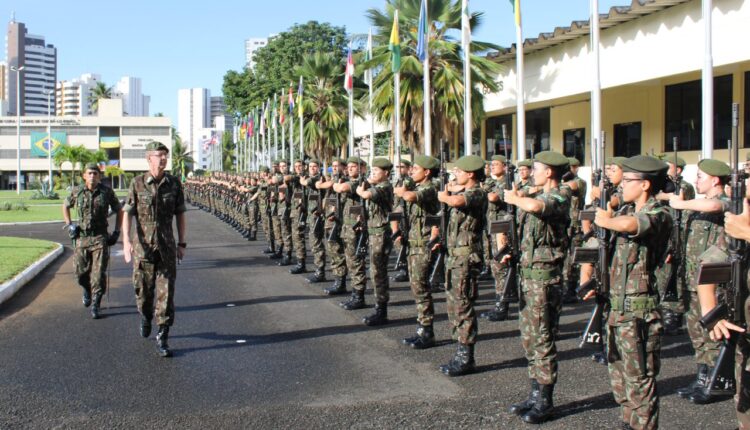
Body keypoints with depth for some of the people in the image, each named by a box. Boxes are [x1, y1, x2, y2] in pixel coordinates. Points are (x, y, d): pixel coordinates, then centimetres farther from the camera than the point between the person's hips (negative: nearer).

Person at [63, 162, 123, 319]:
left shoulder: (107, 192, -2)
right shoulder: (77, 192, 1)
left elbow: (119, 211, 9)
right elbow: (65, 206, 20)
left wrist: (116, 232, 3)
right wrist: (69, 225, 8)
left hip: (100, 238, -2)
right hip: (82, 237, 2)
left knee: (99, 273, -7)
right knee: (81, 271, 7)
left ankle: (96, 305, 3)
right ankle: (87, 290, 39)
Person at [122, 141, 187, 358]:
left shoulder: (174, 183, 2)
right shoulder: (137, 183, -4)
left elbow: (180, 214, 8)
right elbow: (127, 214, -8)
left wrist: (182, 243, 7)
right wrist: (126, 242, -18)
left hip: (167, 246, 1)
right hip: (143, 246, -1)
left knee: (166, 293, -3)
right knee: (143, 289, 11)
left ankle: (162, 338, 2)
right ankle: (145, 316, 43)